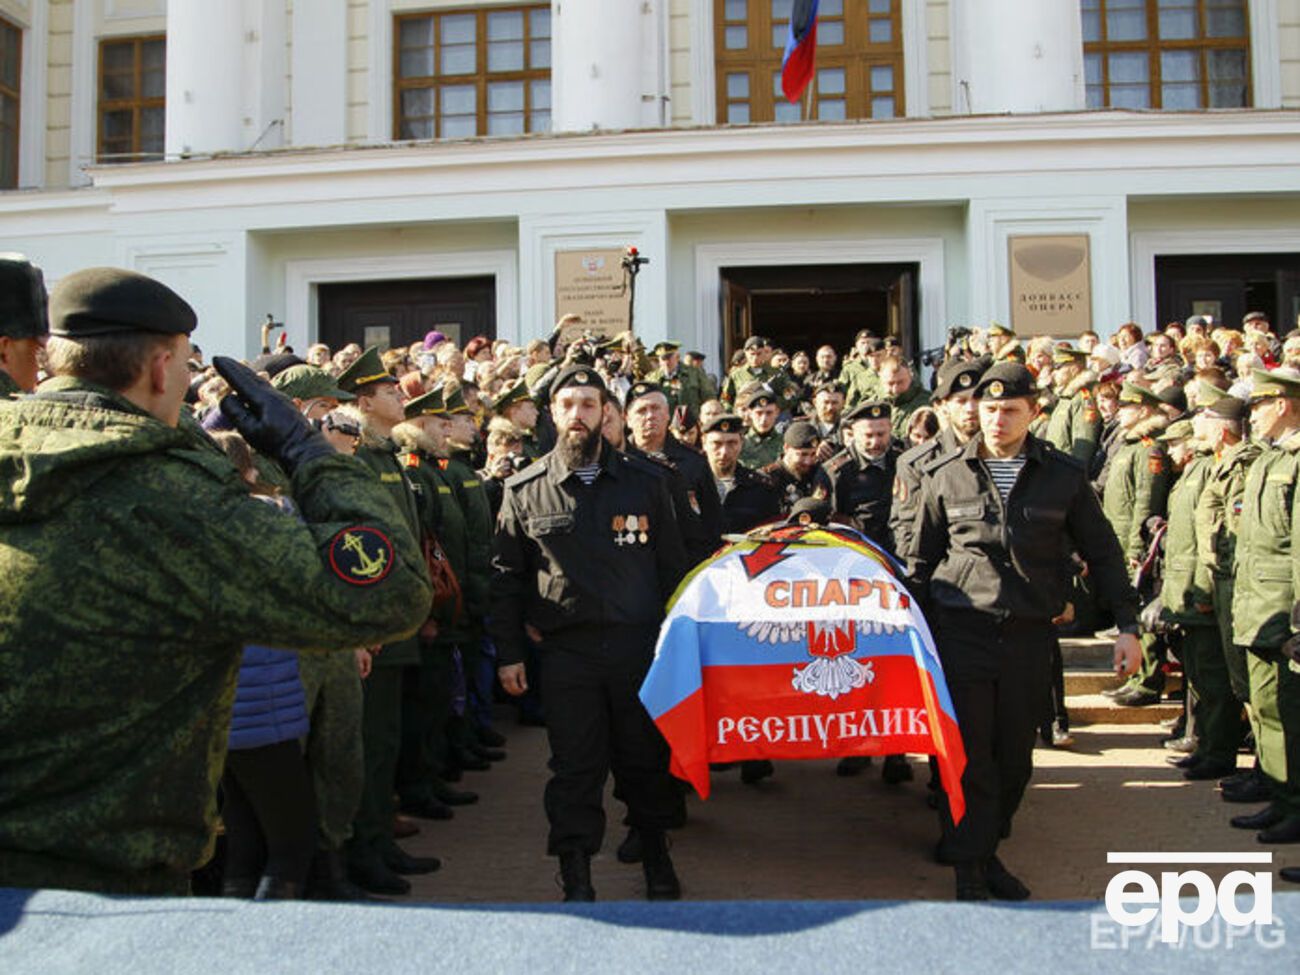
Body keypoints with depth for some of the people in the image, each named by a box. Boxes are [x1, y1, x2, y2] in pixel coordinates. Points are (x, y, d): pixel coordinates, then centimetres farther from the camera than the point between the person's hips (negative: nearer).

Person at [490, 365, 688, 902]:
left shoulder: (644, 481, 6)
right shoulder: (525, 489, 4)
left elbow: (672, 566, 10)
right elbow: (506, 577, 7)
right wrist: (508, 652, 3)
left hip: (640, 645, 1)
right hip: (567, 651, -1)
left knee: (646, 759, 11)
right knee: (575, 766, 3)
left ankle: (656, 856, 31)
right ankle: (576, 873, 16)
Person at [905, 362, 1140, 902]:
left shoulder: (1063, 475, 4)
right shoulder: (946, 473, 3)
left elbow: (1102, 554, 9)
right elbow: (921, 558, 11)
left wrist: (1127, 624, 5)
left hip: (1029, 632, 1)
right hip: (961, 629, -1)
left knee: (1015, 753, 9)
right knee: (969, 751, -3)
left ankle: (988, 849, 28)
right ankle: (969, 864, 7)